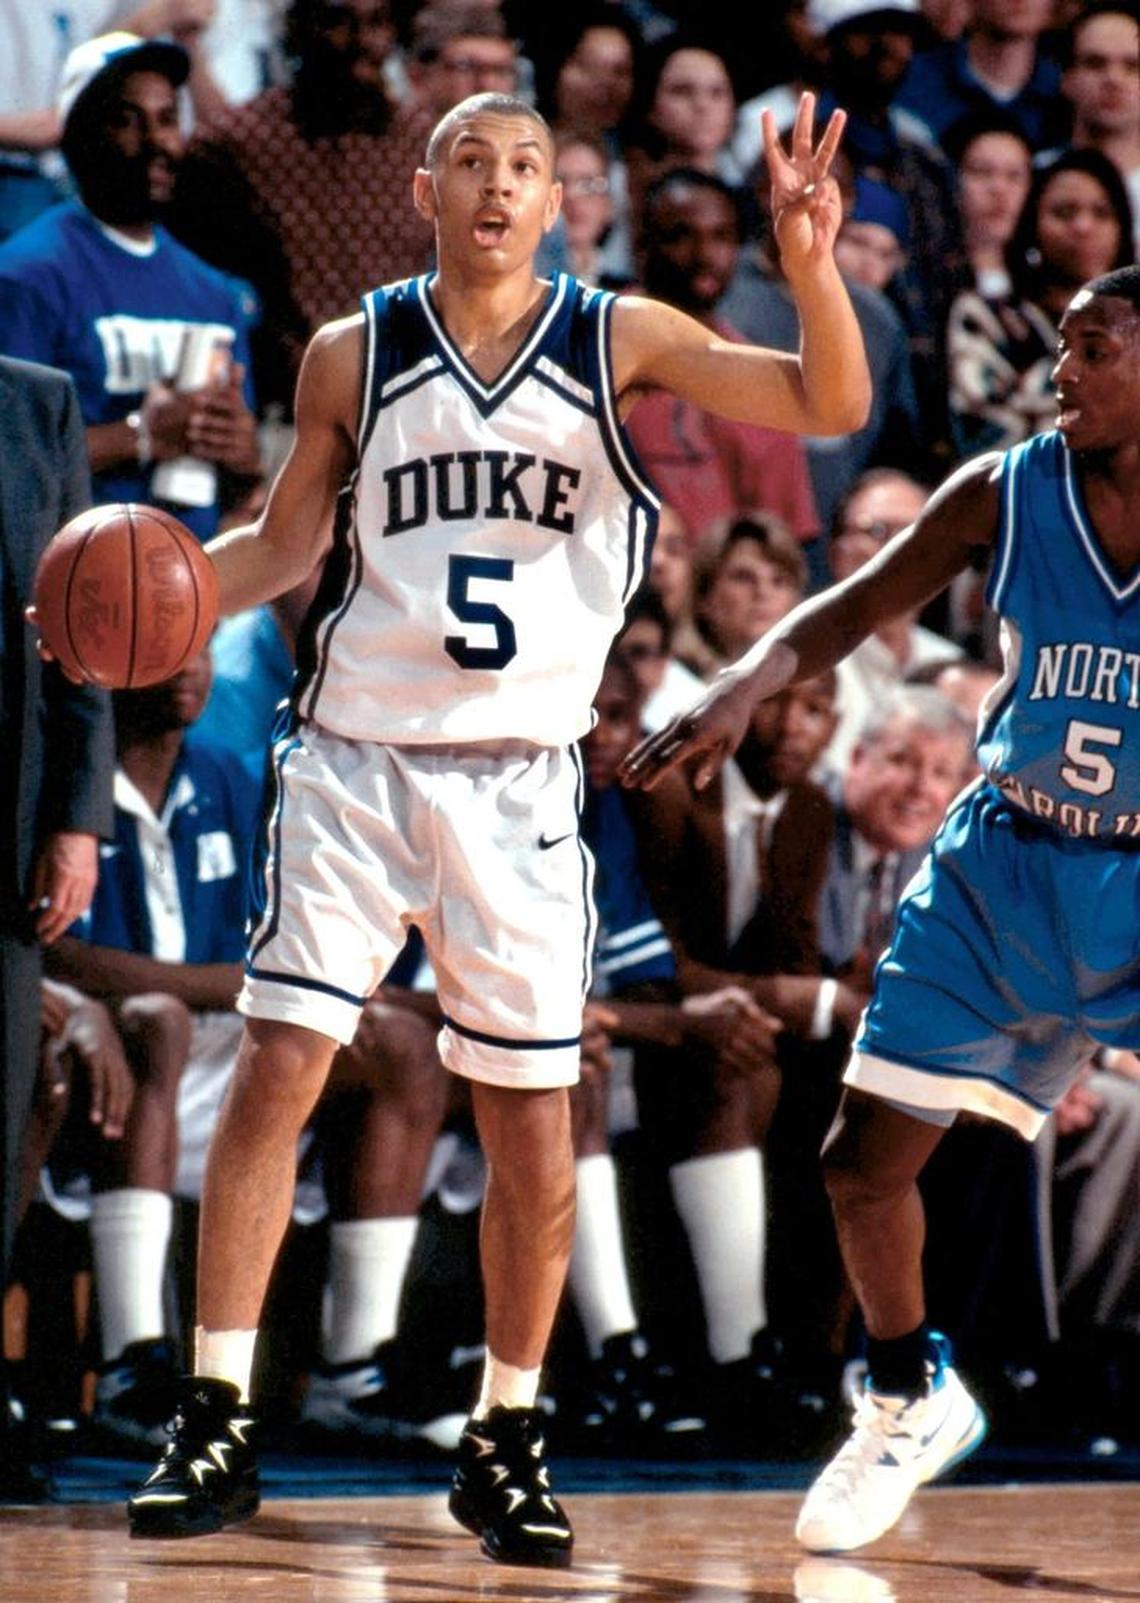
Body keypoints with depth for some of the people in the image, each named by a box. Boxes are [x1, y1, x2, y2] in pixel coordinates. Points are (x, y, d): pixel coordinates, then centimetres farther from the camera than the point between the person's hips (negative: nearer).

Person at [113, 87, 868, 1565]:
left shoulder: (620, 342, 0)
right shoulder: (353, 357, 3)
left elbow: (831, 406, -5)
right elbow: (286, 543, 13)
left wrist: (810, 266, -23)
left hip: (518, 779, 0)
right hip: (353, 762, 0)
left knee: (532, 1118, 2)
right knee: (275, 1070, -9)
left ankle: (506, 1444, 16)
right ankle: (215, 1425, -3)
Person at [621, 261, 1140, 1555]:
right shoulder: (1005, 495, -5)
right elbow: (852, 611, 2)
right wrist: (740, 693, -13)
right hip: (1001, 870, 4)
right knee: (866, 1155, 5)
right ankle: (909, 1404, 29)